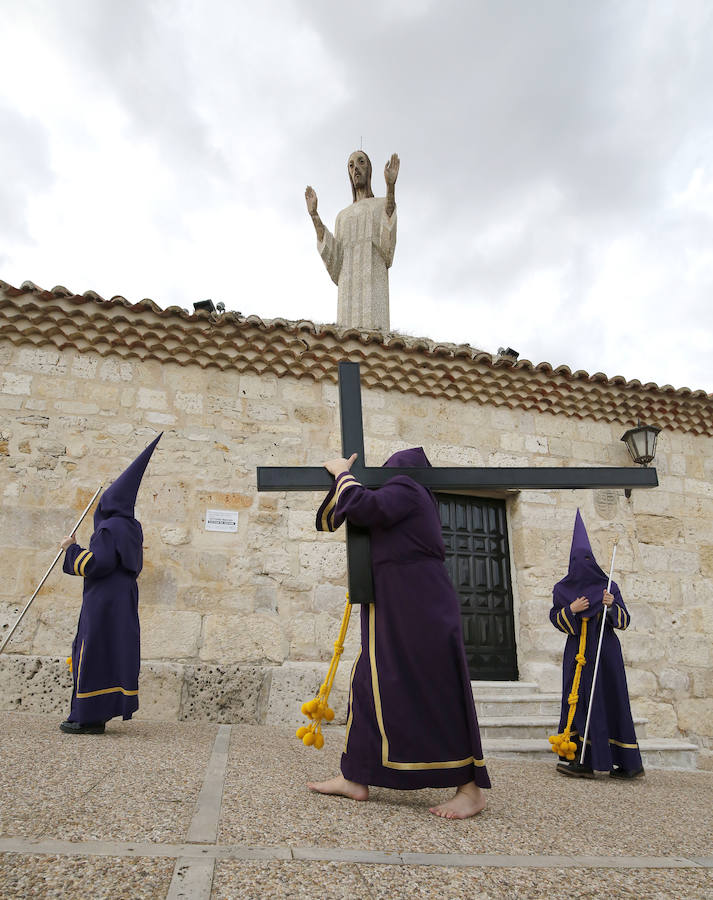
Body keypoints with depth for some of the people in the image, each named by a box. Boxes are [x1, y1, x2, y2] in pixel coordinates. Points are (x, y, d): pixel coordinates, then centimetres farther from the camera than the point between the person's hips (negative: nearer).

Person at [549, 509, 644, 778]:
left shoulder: (608, 587, 7)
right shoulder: (563, 589, 9)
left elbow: (624, 621, 5)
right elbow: (555, 619, 7)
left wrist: (611, 606, -14)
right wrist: (571, 610, -11)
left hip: (606, 652, -1)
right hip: (577, 653, 1)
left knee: (610, 700, -2)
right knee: (578, 700, -4)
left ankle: (622, 761, 6)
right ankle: (579, 759, -2)